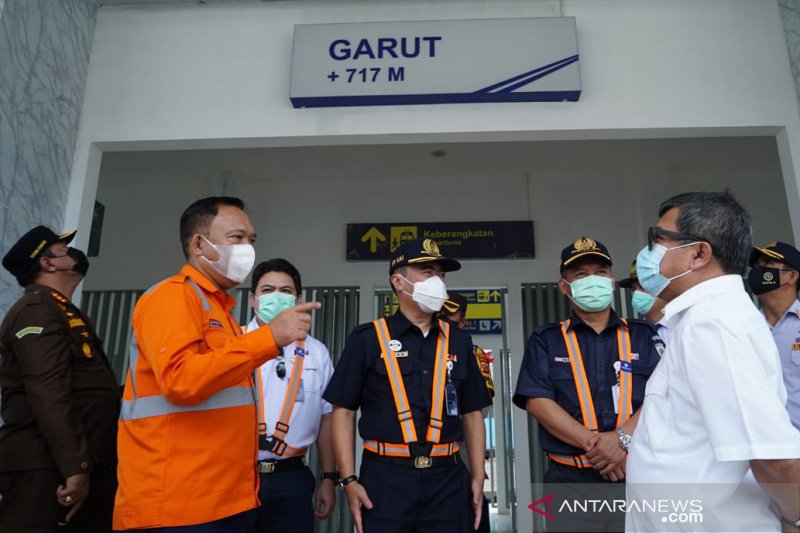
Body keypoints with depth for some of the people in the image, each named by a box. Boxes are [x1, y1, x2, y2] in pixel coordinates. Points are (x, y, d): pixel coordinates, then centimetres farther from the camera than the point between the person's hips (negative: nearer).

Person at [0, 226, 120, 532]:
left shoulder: (63, 312, 21)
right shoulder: (38, 311, -10)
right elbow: (48, 395, -22)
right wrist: (75, 466, -25)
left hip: (86, 464, 10)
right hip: (43, 467, -10)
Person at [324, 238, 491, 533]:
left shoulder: (457, 341, 10)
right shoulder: (367, 339, -1)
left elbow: (472, 413, 12)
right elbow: (343, 411, -2)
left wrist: (478, 477, 5)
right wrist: (349, 480, -8)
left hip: (448, 479, 3)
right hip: (386, 478, -3)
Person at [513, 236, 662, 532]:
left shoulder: (643, 335, 8)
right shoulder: (545, 340, 4)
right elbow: (538, 402, -6)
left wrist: (623, 439, -17)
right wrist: (594, 445, -15)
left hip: (637, 478, 1)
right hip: (570, 483, -1)